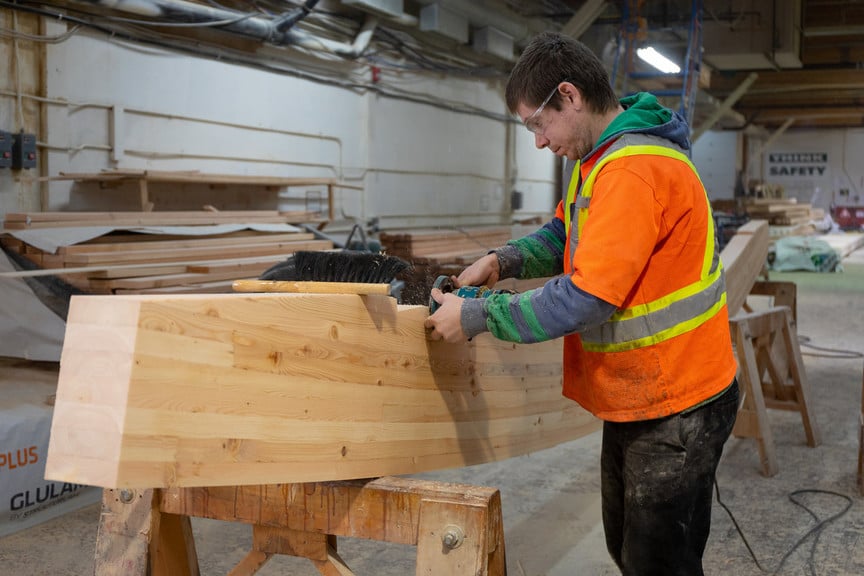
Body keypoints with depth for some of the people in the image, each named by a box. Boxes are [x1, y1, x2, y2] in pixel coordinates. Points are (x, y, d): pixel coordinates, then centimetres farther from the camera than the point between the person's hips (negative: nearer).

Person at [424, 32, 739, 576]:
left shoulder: (634, 172, -27)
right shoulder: (597, 159, 7)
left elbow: (584, 300, -29)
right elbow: (565, 234, 17)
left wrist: (475, 316, -20)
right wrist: (504, 260, -2)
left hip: (677, 410, -10)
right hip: (634, 400, 10)